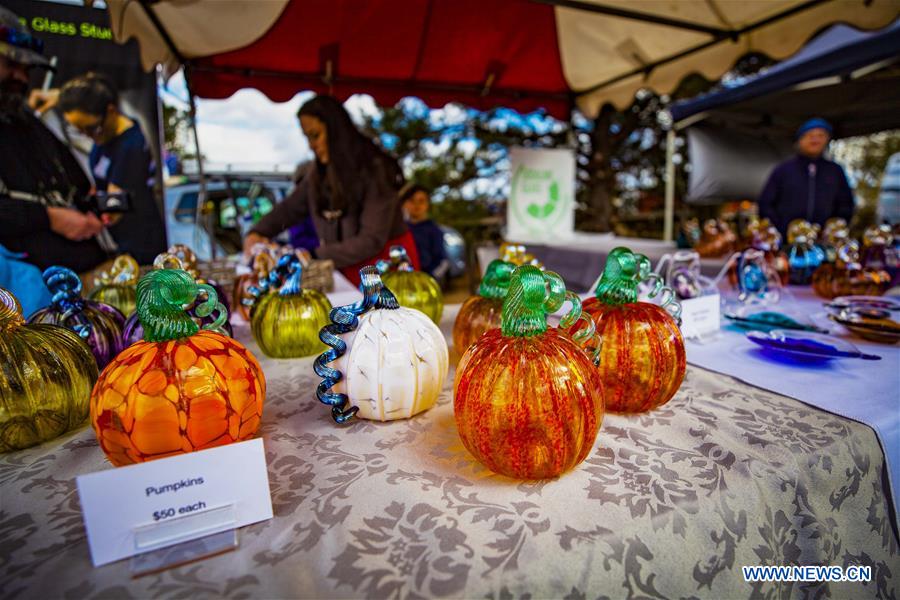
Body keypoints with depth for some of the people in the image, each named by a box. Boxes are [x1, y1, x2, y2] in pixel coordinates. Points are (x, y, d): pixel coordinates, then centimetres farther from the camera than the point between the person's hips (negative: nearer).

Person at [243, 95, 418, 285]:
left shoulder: (375, 170, -14)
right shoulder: (318, 172, 4)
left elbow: (371, 240, -19)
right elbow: (289, 208, 16)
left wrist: (315, 257, -20)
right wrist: (257, 233, -1)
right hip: (349, 271, 5)